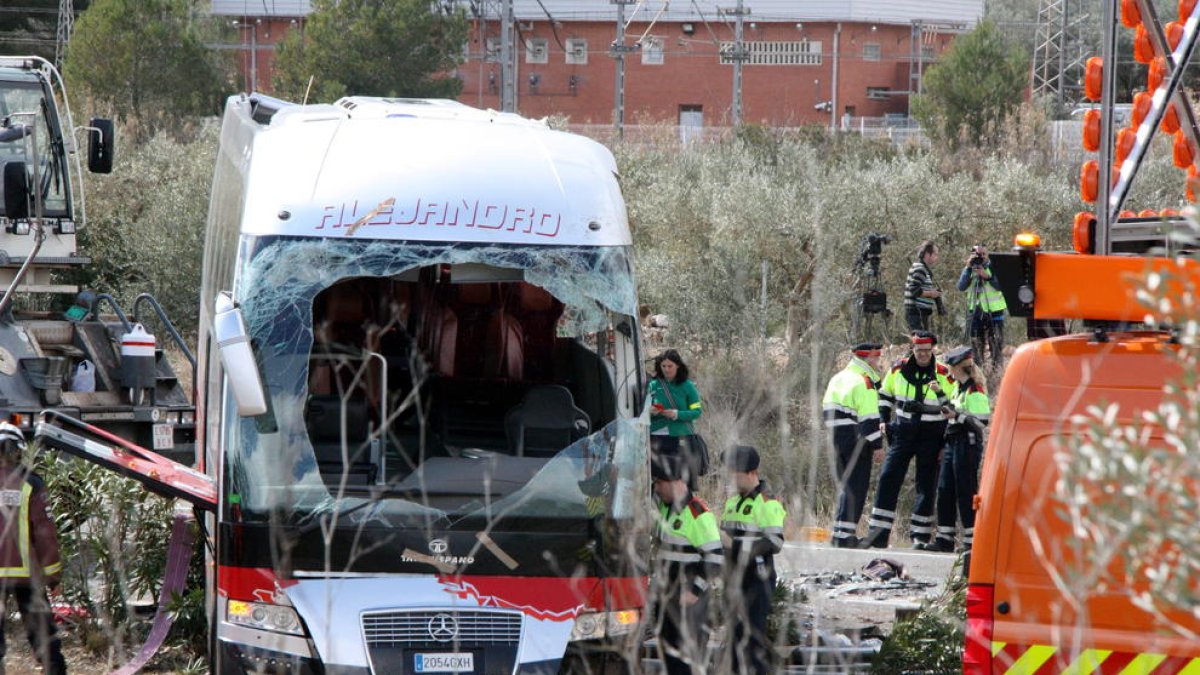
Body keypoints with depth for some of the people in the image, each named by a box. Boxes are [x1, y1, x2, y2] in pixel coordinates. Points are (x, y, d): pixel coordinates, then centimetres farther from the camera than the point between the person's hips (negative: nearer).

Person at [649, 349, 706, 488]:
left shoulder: (687, 386, 1)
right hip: (657, 437, 2)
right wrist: (650, 411, -9)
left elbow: (697, 411, -2)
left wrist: (677, 414, -18)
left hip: (680, 437, -2)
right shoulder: (654, 385, 8)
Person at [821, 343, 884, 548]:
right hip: (856, 440, -9)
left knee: (846, 485, 17)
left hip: (837, 438, 9)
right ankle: (845, 533, -12)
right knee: (857, 486, -6)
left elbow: (827, 409, 21)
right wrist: (876, 444, -15)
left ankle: (841, 532, 18)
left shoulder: (838, 379, 15)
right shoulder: (864, 382, -13)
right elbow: (869, 417, -18)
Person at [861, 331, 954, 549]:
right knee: (888, 479, -5)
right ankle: (879, 533, -4)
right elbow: (885, 395, 18)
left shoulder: (943, 375, -5)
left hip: (930, 438, -2)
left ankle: (921, 534, 8)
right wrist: (884, 422, 10)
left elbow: (954, 406, -2)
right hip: (903, 433, 2)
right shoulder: (899, 369, 3)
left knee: (926, 486, 2)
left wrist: (940, 393, -22)